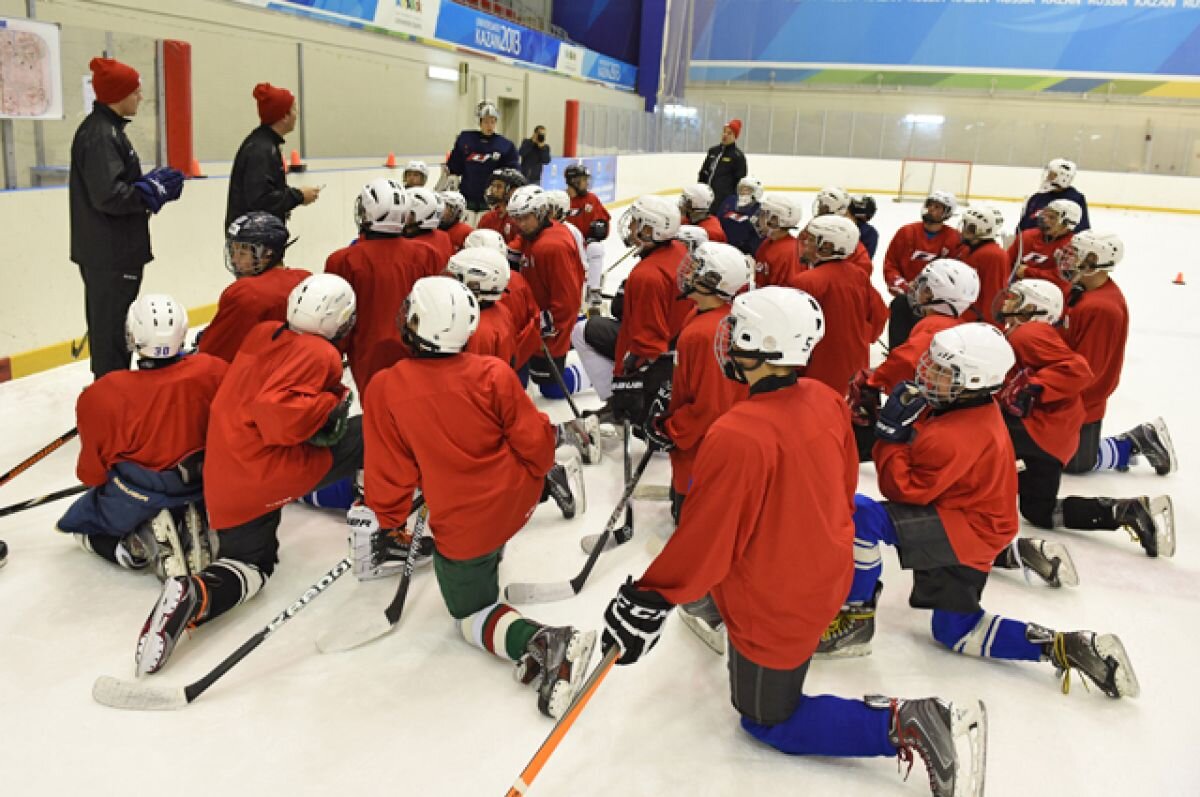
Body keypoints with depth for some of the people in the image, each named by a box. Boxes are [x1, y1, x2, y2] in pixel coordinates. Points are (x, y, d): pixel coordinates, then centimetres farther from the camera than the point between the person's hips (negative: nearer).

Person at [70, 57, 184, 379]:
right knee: (113, 329, -6)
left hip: (108, 251, 11)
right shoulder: (100, 135, -18)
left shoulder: (107, 129, 14)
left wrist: (151, 183, 4)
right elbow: (109, 196, -25)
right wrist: (155, 189, -13)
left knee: (108, 325, 19)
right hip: (110, 255, -11)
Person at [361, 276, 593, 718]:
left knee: (472, 614, 15)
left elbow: (389, 470, -9)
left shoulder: (384, 389, -16)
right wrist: (538, 475, 15)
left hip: (463, 526, -3)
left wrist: (388, 523, 9)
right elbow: (534, 439, -7)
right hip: (517, 499, 4)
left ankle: (539, 642, -13)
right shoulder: (493, 373, -13)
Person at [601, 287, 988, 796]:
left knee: (767, 719, 12)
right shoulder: (826, 400, -8)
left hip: (776, 607, -8)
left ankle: (901, 724, -4)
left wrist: (649, 601, -13)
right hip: (827, 575, 9)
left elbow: (704, 539, -25)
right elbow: (844, 489, 7)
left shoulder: (735, 437, -32)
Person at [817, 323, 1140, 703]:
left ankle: (854, 619, -15)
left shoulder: (953, 438, -27)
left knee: (860, 514, -28)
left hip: (965, 534, -11)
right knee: (956, 631, 20)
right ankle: (1060, 647, 16)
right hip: (970, 527, 11)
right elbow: (921, 454, 12)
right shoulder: (973, 411, 3)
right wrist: (904, 425, -7)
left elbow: (904, 490, -23)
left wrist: (890, 435, -20)